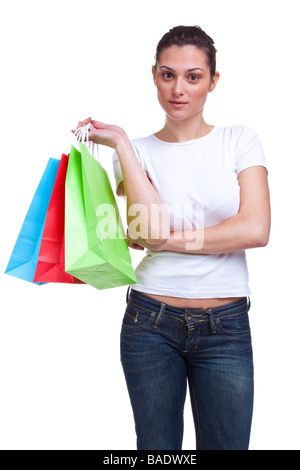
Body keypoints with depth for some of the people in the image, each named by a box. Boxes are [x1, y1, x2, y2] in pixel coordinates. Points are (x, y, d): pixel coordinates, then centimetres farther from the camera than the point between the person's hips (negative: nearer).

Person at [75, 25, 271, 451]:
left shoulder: (239, 140, 2)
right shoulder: (138, 150, 3)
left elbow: (256, 229, -10)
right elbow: (150, 229, -14)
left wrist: (168, 240, -11)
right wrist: (120, 142, -10)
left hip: (225, 326, 0)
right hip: (151, 323, 1)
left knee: (225, 444, 7)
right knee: (156, 447, 13)